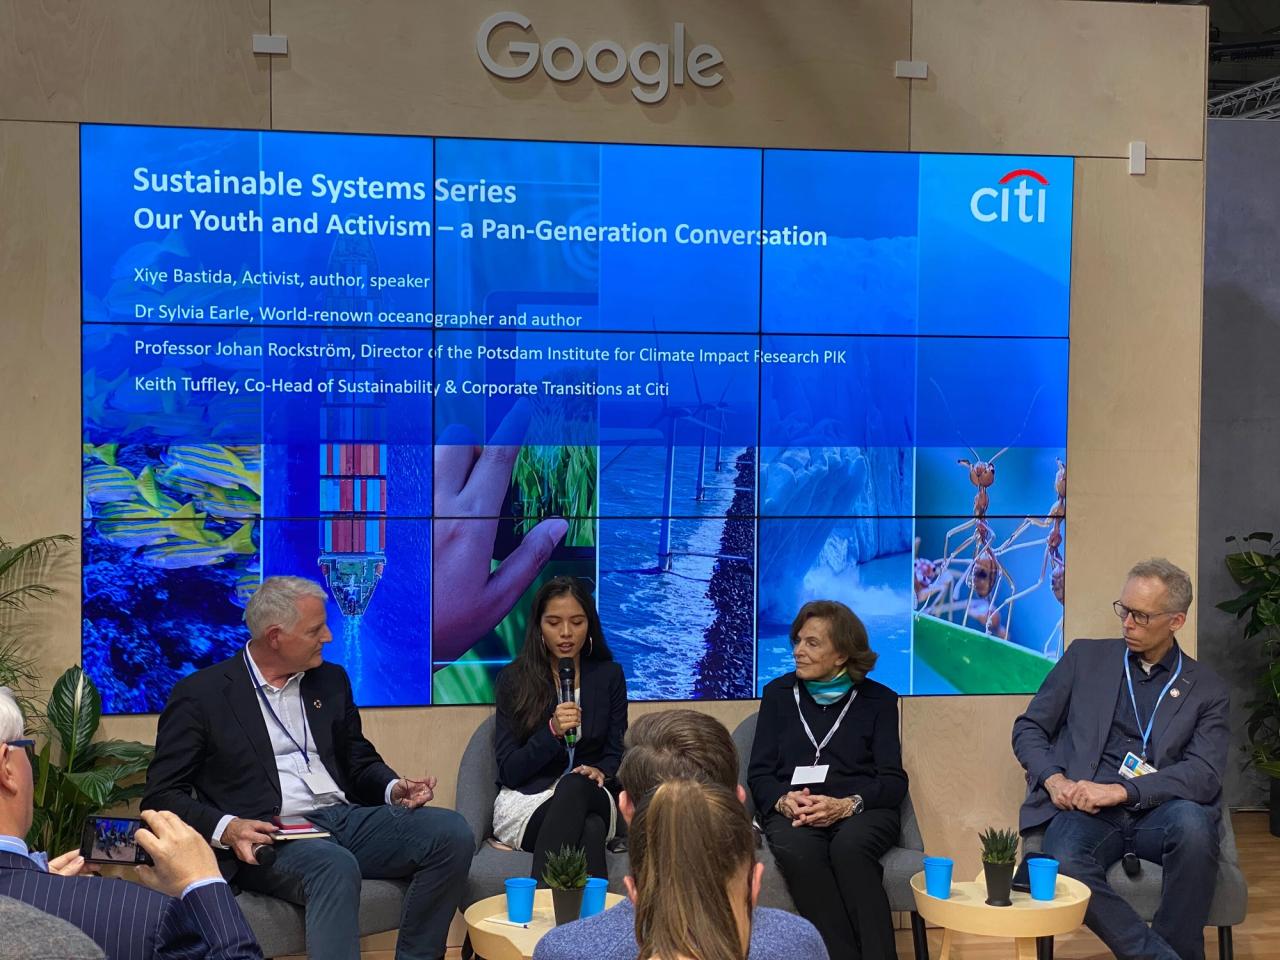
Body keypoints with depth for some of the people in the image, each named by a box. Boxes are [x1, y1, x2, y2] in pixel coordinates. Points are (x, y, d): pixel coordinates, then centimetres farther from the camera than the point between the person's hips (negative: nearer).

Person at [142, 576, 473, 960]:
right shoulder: (201, 694, -1)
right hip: (269, 837, -6)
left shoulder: (331, 680, 15)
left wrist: (394, 788, 0)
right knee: (335, 865, -38)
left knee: (451, 832, -18)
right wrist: (226, 828, -21)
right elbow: (162, 797, -2)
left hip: (345, 819, 6)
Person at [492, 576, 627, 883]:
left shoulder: (609, 675, 10)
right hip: (524, 800, -2)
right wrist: (552, 732, -18)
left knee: (575, 786, -39)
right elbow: (509, 771, -1)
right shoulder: (513, 678, 3)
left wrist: (601, 772, -13)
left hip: (591, 798, 2)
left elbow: (616, 754, 12)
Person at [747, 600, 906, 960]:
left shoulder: (878, 699, 11)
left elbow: (893, 780, 2)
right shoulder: (778, 693, 15)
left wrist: (845, 805, -17)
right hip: (793, 813, 1)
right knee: (797, 852, -35)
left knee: (849, 847, -37)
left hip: (861, 809, -1)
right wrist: (784, 800, -13)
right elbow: (759, 773, 10)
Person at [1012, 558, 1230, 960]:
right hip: (1085, 810, 0)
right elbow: (1029, 728, 14)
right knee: (1065, 865, -35)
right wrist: (1054, 779, -7)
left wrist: (1120, 791, -17)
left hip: (1158, 813, 0)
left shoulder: (1206, 687, 10)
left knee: (1193, 823, -36)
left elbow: (1206, 774, -3)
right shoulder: (1085, 657, 12)